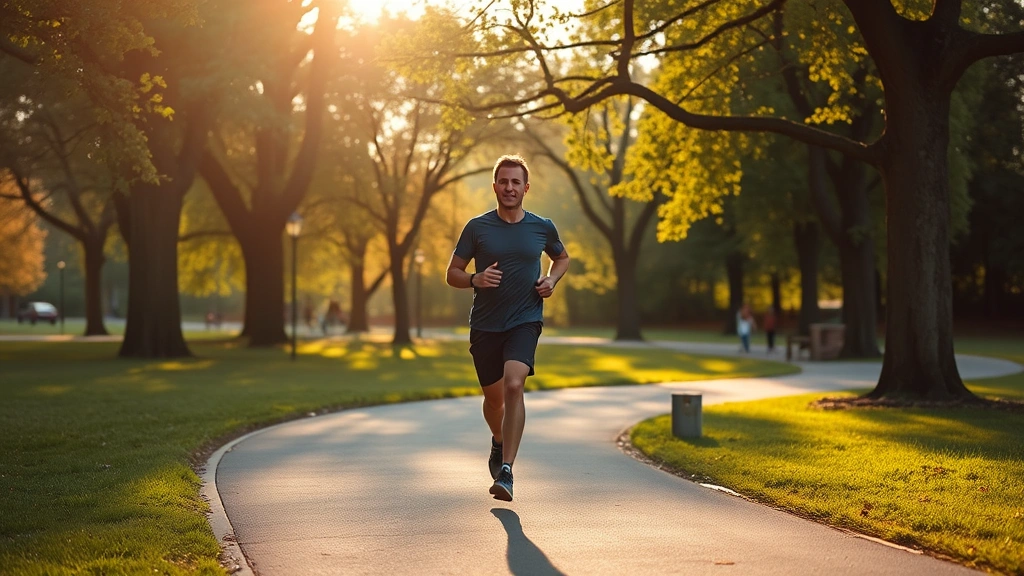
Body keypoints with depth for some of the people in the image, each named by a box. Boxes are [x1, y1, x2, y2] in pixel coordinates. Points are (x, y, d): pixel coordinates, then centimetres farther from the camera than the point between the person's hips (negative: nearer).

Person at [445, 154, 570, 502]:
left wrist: (552, 280, 2)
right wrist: (475, 280, -17)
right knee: (494, 395, 13)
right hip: (485, 325, 1)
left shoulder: (542, 227, 3)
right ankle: (499, 442, 47)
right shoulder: (477, 228, -1)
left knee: (514, 385, -23)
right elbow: (452, 274, 4)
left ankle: (506, 471, -22)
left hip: (525, 320, -1)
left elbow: (562, 258, 23)